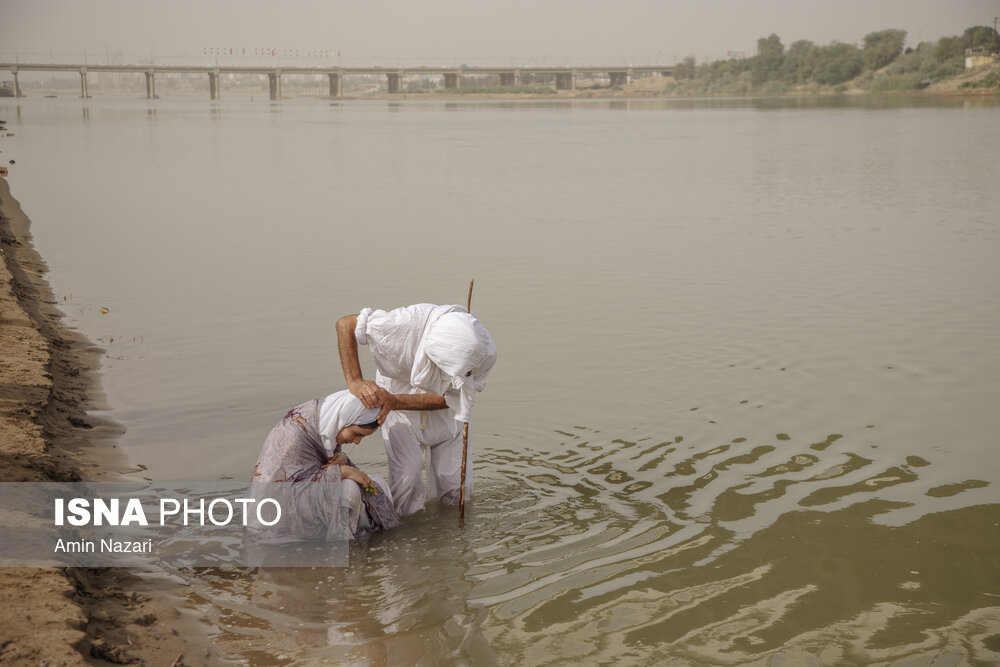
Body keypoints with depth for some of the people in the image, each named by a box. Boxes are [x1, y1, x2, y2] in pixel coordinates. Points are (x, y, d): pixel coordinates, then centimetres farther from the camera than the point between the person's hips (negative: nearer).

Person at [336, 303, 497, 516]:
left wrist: (394, 402, -35)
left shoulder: (485, 354, -34)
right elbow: (345, 324, -29)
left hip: (440, 410, 2)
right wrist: (355, 382, -39)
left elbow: (446, 398, -22)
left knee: (454, 494, 6)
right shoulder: (409, 322, -42)